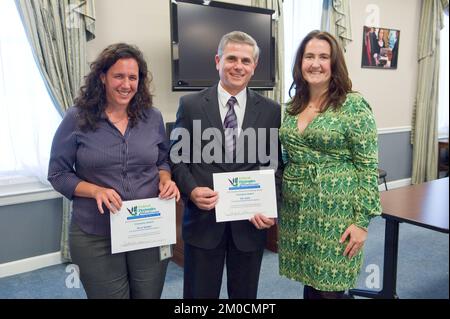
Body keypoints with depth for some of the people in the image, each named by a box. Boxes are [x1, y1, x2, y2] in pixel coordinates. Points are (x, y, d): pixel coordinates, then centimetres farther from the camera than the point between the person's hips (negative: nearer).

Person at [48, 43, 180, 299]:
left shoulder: (153, 117, 2)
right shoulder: (77, 119, -6)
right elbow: (58, 174, -3)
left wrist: (165, 180, -10)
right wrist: (96, 191, -19)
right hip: (96, 237, -2)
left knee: (149, 294, 16)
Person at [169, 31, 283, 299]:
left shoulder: (270, 110, 3)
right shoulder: (191, 105, -1)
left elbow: (276, 165, 6)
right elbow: (177, 157, 2)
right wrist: (191, 190, -15)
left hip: (251, 222, 2)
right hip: (203, 221, -1)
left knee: (245, 294, 19)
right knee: (200, 294, 14)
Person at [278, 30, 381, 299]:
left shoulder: (353, 105, -10)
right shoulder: (294, 105, 7)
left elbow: (368, 166, -11)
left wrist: (362, 220, -13)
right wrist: (276, 204, 12)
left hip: (335, 214, -5)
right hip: (296, 213, 5)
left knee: (329, 289, 4)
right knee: (309, 282, 16)